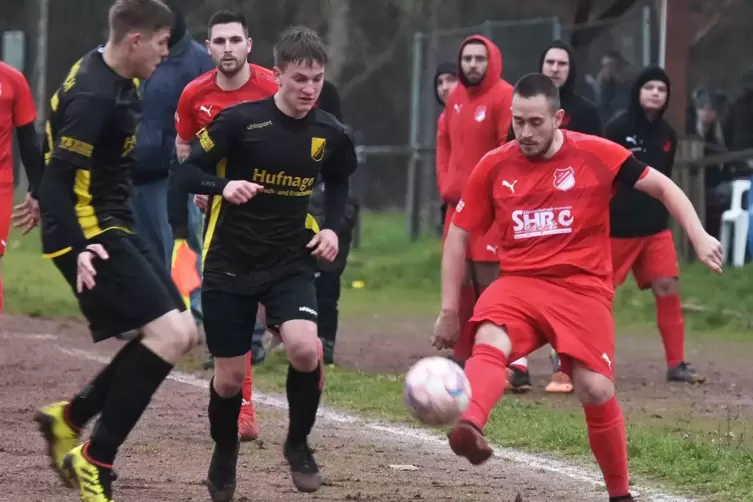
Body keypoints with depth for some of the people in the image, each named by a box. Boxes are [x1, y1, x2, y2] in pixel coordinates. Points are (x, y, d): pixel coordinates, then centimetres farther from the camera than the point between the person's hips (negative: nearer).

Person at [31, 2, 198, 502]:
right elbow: (56, 179, -24)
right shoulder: (94, 97, -22)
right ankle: (95, 460, -9)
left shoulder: (116, 80, 8)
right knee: (169, 334, -16)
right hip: (90, 235, -10)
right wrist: (79, 248, -32)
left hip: (116, 229, 10)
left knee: (183, 333, 8)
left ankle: (69, 417, 15)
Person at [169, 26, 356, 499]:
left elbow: (339, 183, 19)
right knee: (229, 376, 3)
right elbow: (186, 173, -12)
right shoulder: (240, 120, -14)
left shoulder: (330, 133, -3)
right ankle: (224, 456, 34)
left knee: (305, 349, -25)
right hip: (231, 263, -1)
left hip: (292, 261, 2)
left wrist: (333, 227, 2)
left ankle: (299, 444, 2)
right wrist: (223, 186, -32)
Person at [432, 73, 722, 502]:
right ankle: (468, 428, -57)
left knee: (596, 391, -11)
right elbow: (459, 235, 10)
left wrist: (699, 237, -11)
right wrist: (449, 310, 8)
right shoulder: (494, 167, 2)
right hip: (519, 284, 2)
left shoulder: (595, 155, -5)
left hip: (583, 288, -1)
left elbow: (662, 187, 2)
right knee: (489, 345, -30)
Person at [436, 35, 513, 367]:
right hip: (459, 203, 8)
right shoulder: (456, 97, 11)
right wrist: (446, 184, 10)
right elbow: (444, 143, 21)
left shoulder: (504, 97, -13)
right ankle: (463, 355, 21)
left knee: (488, 281, -8)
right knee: (459, 280, 12)